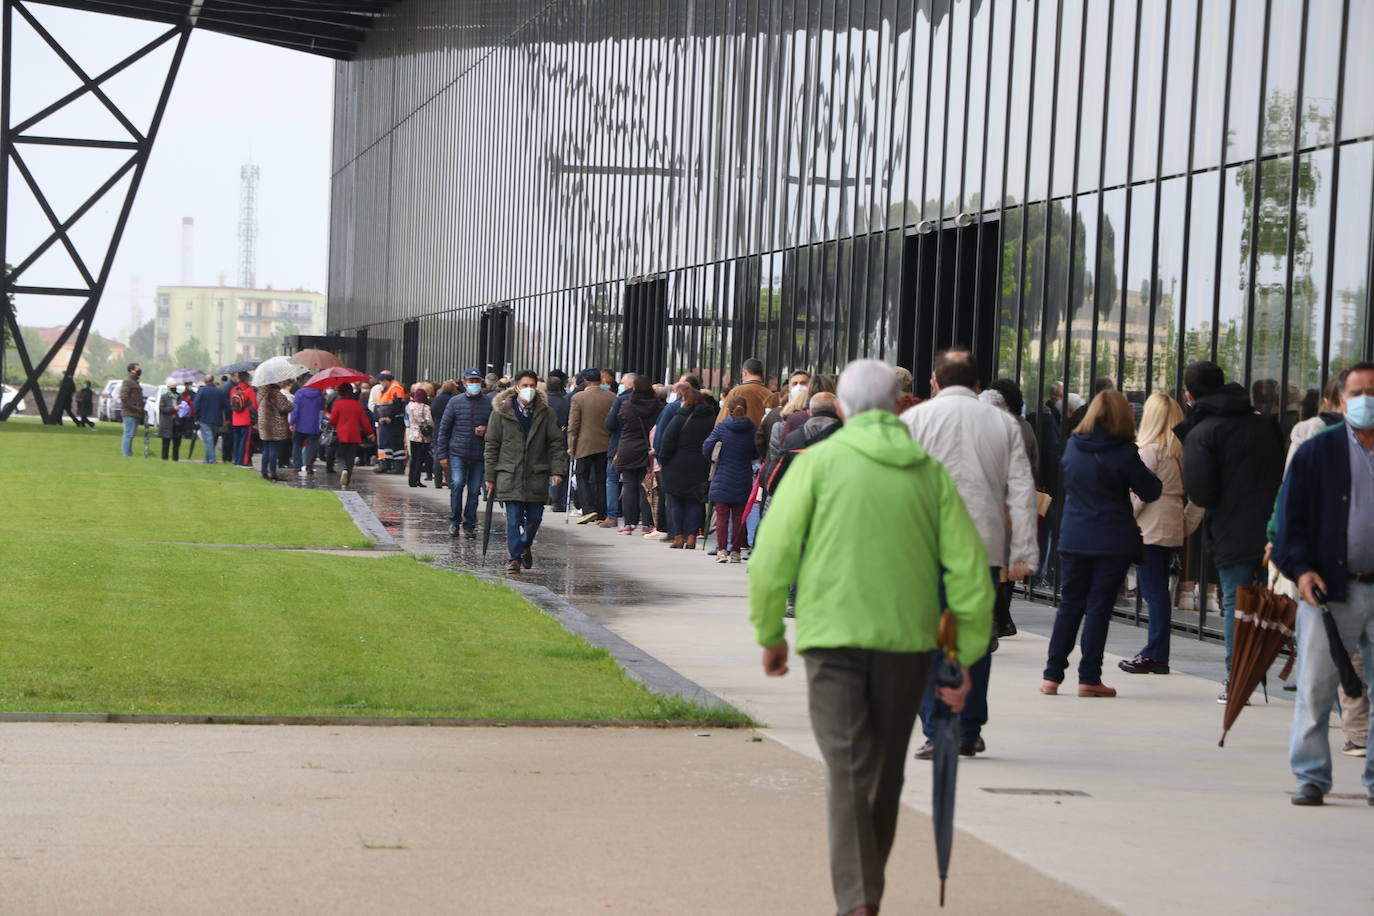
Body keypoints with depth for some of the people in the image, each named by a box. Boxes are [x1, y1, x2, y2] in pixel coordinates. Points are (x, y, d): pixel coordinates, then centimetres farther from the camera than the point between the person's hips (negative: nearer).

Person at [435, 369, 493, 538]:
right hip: (457, 453, -1)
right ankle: (454, 521, 1)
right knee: (457, 484, -13)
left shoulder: (489, 403, 3)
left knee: (474, 490, 5)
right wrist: (442, 454, 2)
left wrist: (486, 430, -9)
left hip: (479, 455, 1)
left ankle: (469, 524, 16)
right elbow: (444, 428, 6)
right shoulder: (455, 402, 3)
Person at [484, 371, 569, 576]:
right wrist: (490, 477, 1)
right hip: (510, 474, -2)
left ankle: (525, 546, 35)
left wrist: (557, 470, -5)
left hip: (537, 476, 2)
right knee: (513, 518, -7)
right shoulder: (501, 412, 1)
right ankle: (514, 558, 0)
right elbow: (492, 445, 3)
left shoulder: (545, 413, 4)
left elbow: (557, 443, 7)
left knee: (535, 517, 8)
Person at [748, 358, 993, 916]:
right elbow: (969, 569, 1)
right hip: (907, 640, 3)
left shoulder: (818, 462, -1)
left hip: (833, 636, -3)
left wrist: (769, 632, 7)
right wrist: (966, 658, 5)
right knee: (885, 771, 18)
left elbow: (773, 554, -5)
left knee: (847, 771, -4)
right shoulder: (931, 472, 6)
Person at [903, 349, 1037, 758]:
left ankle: (938, 732, -6)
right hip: (985, 549, 3)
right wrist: (1024, 552, 6)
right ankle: (969, 731, 16)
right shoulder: (1003, 423, 10)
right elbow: (1022, 491, 5)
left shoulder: (915, 419, 2)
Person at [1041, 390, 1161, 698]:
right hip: (1113, 542, -4)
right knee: (1099, 606, 1)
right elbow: (1151, 491, -4)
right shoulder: (1124, 453, -12)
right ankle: (1089, 678, 1)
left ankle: (1052, 675, 9)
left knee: (1069, 604, 11)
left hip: (1073, 539, 4)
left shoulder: (1072, 447, 2)